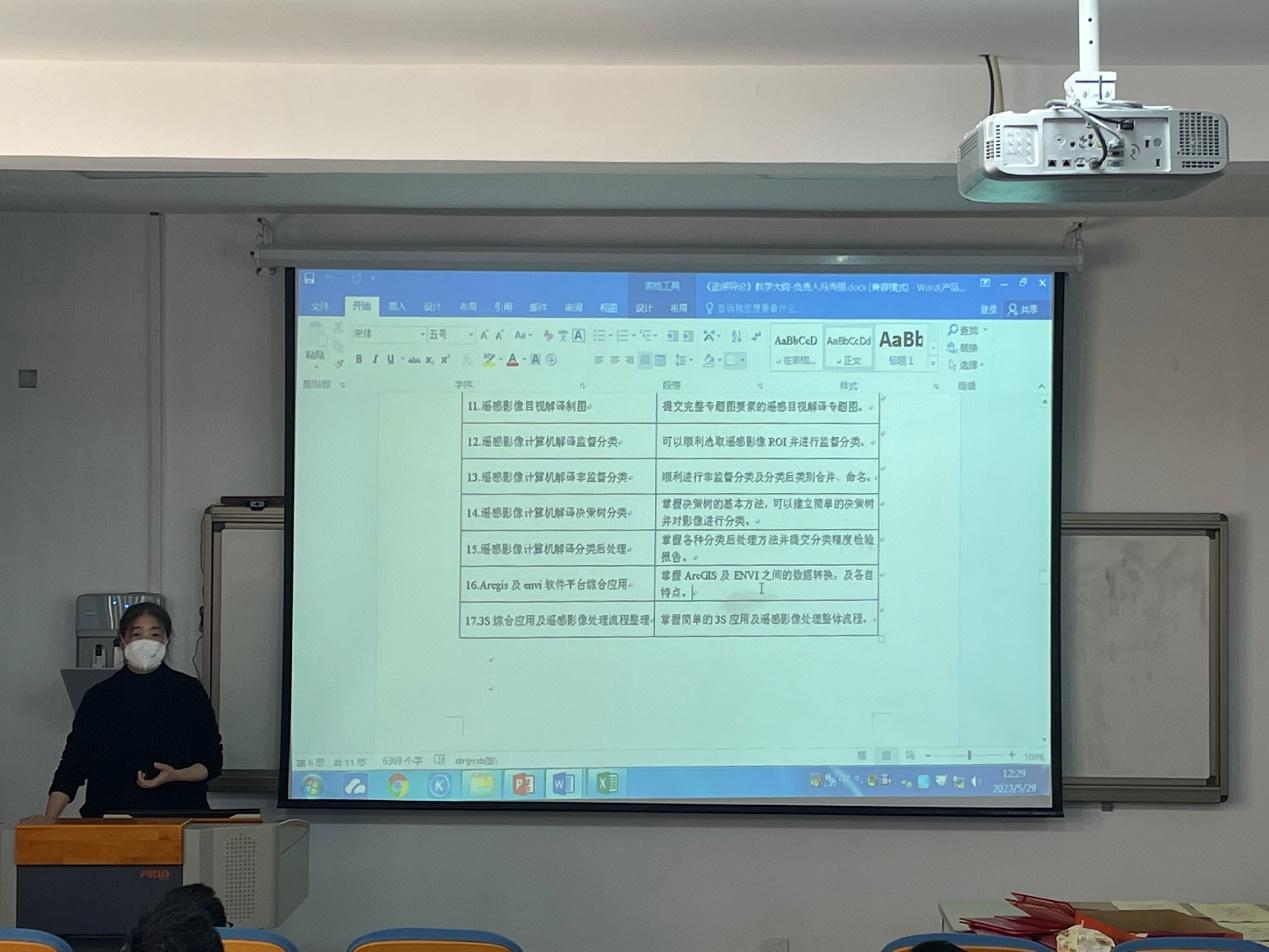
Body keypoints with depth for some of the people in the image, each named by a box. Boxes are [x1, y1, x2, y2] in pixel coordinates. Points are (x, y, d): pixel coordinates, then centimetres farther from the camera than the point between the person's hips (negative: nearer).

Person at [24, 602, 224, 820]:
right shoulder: (99, 697, 7)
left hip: (178, 815, -1)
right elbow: (73, 762, 5)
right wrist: (49, 817, -8)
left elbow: (212, 762, 8)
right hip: (110, 819, 1)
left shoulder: (189, 691, 5)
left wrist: (175, 775, -11)